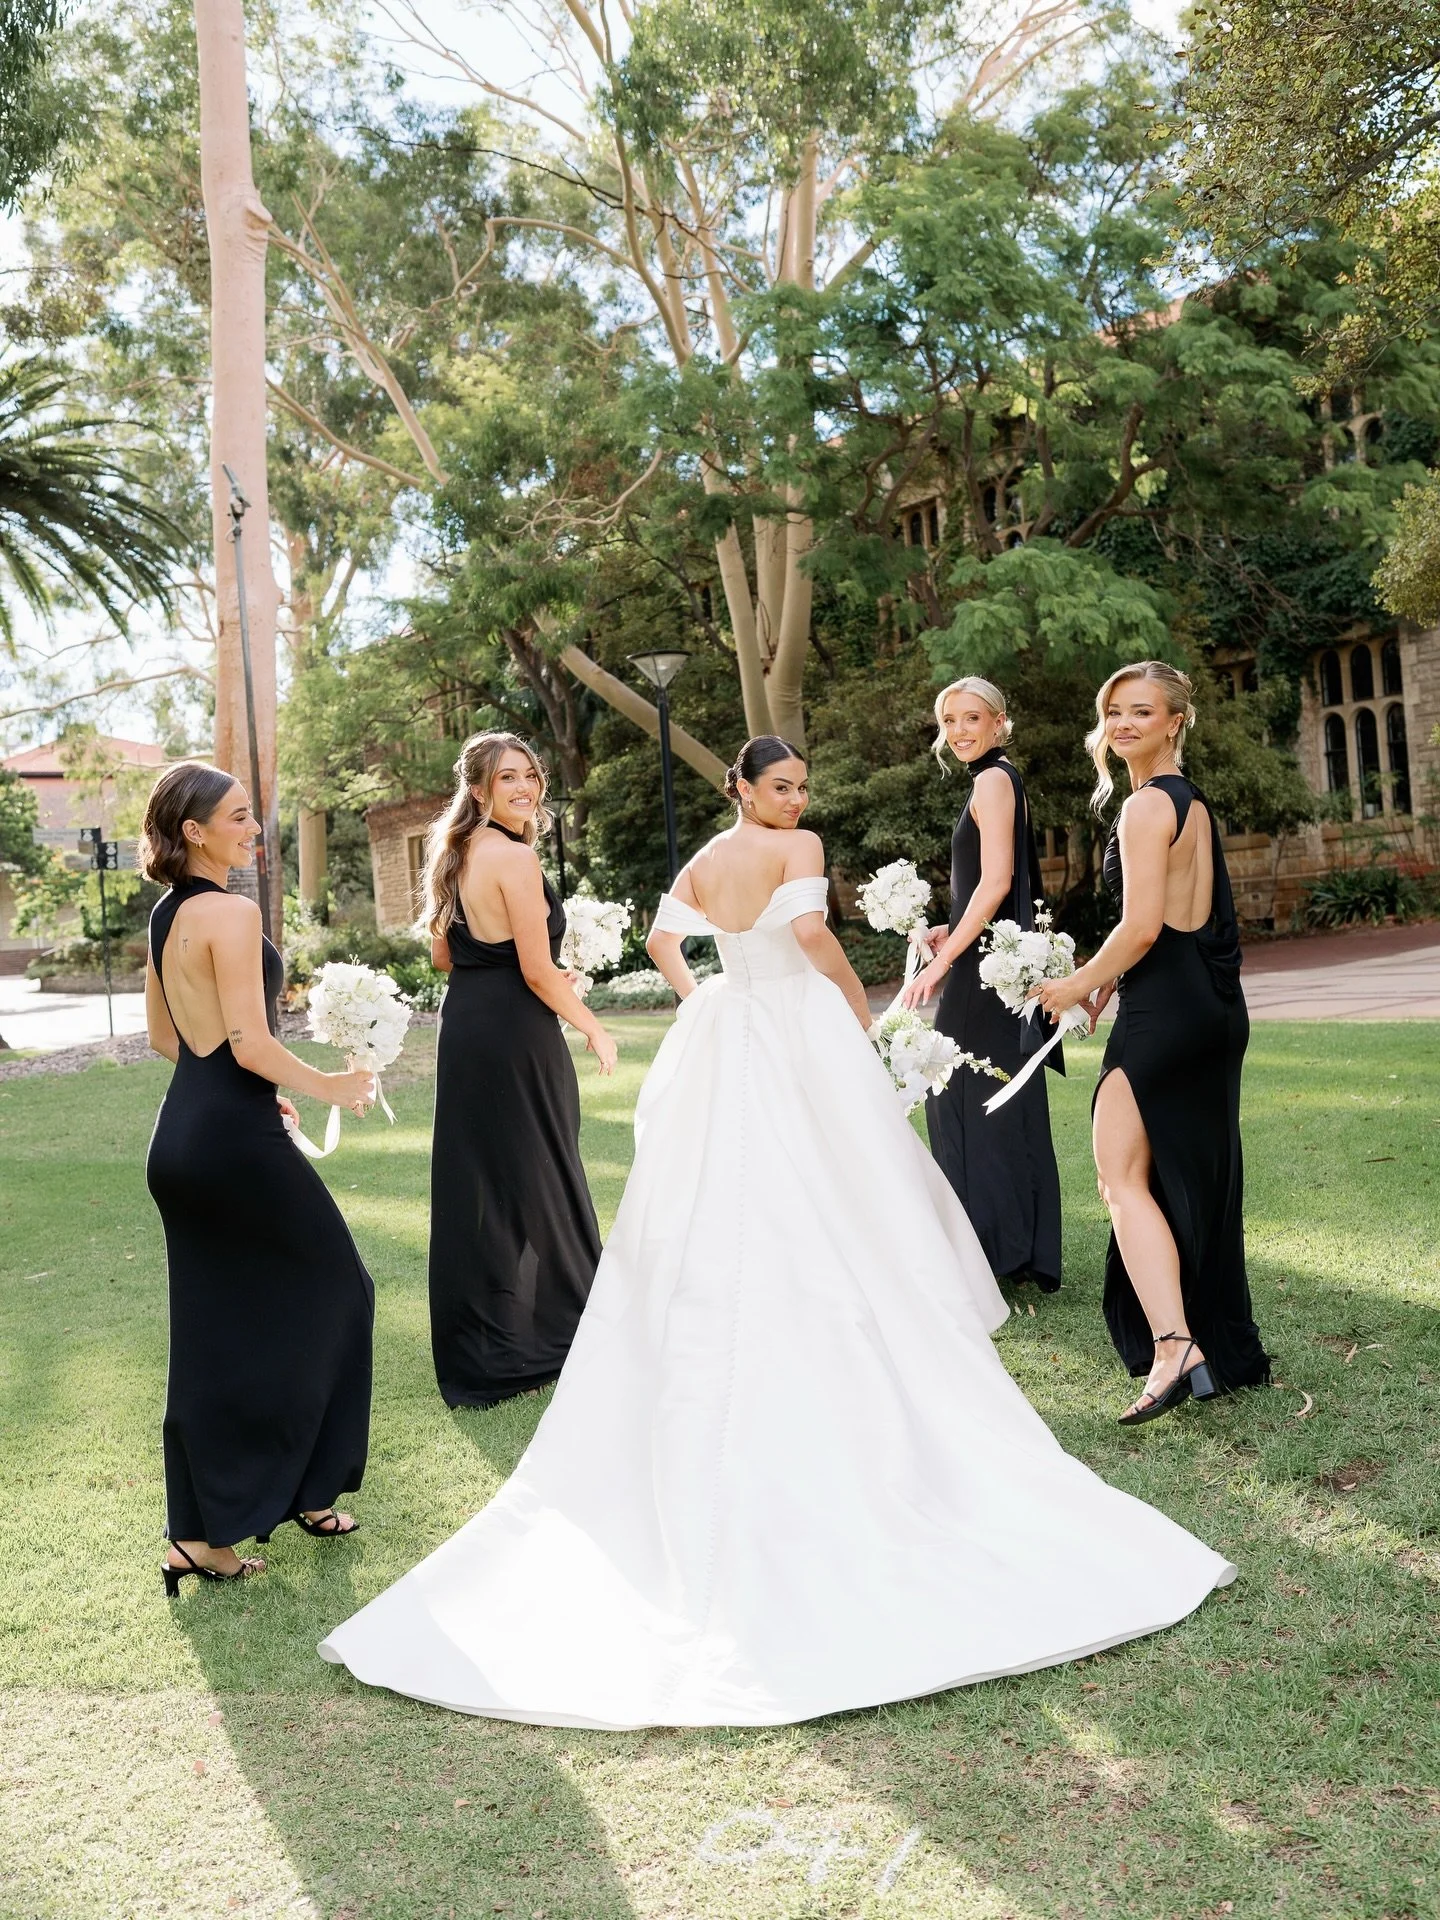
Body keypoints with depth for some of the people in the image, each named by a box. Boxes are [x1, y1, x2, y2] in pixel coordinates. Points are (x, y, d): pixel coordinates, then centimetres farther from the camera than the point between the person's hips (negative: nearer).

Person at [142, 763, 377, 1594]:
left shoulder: (164, 917, 13)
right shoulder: (232, 913, -16)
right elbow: (250, 1043, -21)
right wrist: (331, 1086, -6)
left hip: (181, 1134, 9)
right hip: (235, 1140, -9)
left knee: (213, 1332, 15)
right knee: (324, 1292, 8)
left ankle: (203, 1526, 25)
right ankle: (302, 1490, 15)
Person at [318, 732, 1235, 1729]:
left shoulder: (701, 862, 10)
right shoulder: (799, 849, -8)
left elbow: (665, 941, 9)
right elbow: (810, 929, -21)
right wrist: (861, 1009, -8)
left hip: (725, 1043, 6)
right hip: (805, 1033, -6)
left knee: (715, 1231, 10)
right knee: (831, 1213, 2)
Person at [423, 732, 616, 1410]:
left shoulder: (457, 853, 10)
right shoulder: (514, 857, -17)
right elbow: (539, 972, -17)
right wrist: (593, 1028, -6)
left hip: (463, 1025, 9)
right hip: (515, 1033, -9)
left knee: (474, 1183, 13)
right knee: (537, 1177, 5)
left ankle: (475, 1350, 23)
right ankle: (548, 1336, 20)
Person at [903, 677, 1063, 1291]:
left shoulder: (993, 780, -12)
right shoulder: (1000, 780, 17)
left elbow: (996, 881, -21)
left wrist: (942, 961, -21)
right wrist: (951, 934, 14)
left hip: (984, 971, -10)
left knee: (970, 1103, -4)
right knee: (1007, 1109, 13)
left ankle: (993, 1251, 2)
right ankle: (1023, 1250, 20)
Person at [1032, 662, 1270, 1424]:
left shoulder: (1146, 806, -14)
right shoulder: (1192, 800, 16)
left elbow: (1142, 926, -19)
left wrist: (1080, 984, -6)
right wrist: (1109, 977, 18)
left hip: (1165, 1010, -10)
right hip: (1212, 1004, 10)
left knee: (1122, 1176, -6)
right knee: (1195, 1175, 16)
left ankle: (1173, 1346, -15)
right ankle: (1225, 1348, 25)